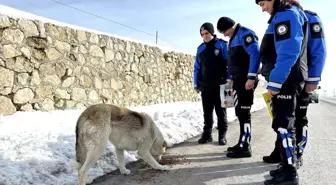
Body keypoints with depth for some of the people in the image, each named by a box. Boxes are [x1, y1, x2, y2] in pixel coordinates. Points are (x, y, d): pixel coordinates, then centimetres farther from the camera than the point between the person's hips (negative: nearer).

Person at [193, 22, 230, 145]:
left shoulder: (222, 45, 0)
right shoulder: (200, 48, 11)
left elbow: (229, 64, -2)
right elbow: (197, 67, 14)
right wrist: (196, 84, 9)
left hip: (220, 85, -4)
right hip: (205, 86, 4)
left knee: (221, 112, 4)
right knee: (207, 113, 9)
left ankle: (222, 135, 13)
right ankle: (207, 134, 18)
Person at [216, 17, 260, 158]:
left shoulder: (245, 34, -11)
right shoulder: (233, 38, 19)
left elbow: (255, 54, -22)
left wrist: (251, 78, -25)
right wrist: (231, 77, 23)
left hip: (246, 81, -10)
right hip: (239, 80, 10)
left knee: (244, 113, -7)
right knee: (240, 112, 13)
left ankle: (245, 147, 0)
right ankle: (243, 143, 22)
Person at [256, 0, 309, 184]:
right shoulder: (285, 15, 21)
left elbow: (288, 53, -22)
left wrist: (275, 82, -22)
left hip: (285, 80, -10)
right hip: (285, 79, 10)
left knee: (282, 124, -7)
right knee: (285, 124, 13)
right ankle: (288, 167, 22)